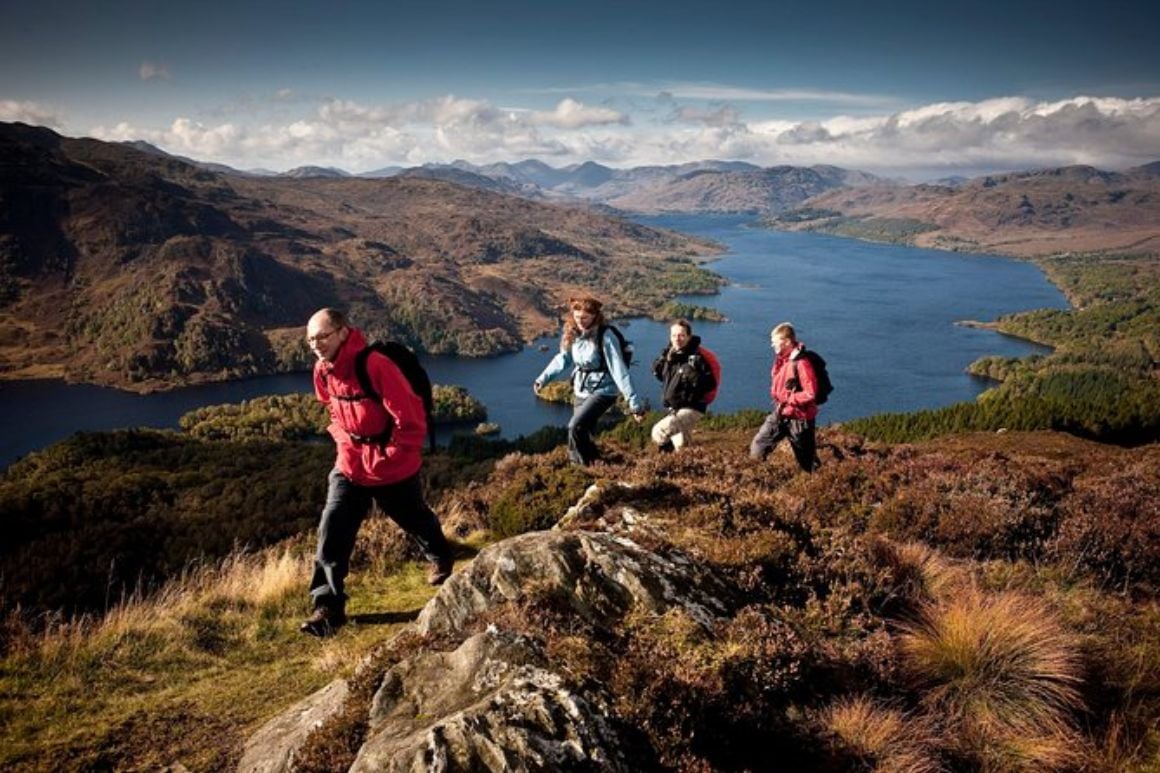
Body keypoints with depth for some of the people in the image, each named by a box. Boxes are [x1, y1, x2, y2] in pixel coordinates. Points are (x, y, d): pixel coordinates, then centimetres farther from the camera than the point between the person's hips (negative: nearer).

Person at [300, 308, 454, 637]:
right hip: (349, 465, 5)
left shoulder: (376, 366, -27)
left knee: (414, 519, 20)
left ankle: (440, 558, 50)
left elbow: (411, 419, -25)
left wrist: (388, 458, -18)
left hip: (393, 467, -5)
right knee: (332, 532, -6)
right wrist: (343, 442, 8)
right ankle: (329, 605, 3)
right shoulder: (323, 371, -4)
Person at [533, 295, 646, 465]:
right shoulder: (573, 334, -3)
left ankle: (590, 466, -2)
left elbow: (619, 370, -24)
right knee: (582, 433, 11)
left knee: (576, 427, -21)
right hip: (580, 391, 7)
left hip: (602, 391, -7)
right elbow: (563, 358, 14)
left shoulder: (605, 337, -22)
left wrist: (635, 403, -25)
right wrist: (543, 378, 11)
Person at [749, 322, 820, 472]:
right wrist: (775, 395, 7)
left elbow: (810, 393, -24)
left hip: (798, 418, -8)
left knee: (807, 461, 6)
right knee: (757, 448, 3)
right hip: (780, 414, 8)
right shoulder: (781, 360, 5)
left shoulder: (801, 363, -21)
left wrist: (788, 398, -19)